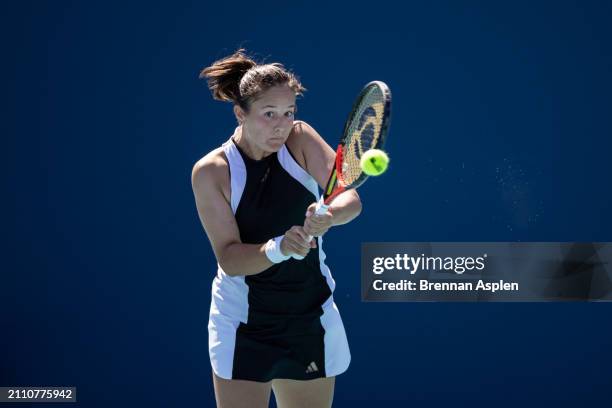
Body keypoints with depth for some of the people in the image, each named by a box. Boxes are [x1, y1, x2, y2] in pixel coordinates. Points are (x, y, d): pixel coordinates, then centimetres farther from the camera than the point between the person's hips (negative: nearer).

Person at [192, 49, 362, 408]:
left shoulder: (301, 139, -7)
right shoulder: (211, 172, -13)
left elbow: (351, 198, -19)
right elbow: (228, 258, -19)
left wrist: (330, 215, -42)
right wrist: (278, 248, -38)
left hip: (312, 322, 3)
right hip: (244, 327, -3)